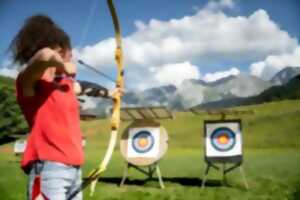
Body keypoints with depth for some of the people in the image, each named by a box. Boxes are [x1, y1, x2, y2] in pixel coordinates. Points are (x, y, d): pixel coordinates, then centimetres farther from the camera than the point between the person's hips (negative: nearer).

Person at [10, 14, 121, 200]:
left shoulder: (67, 83, 14)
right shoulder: (29, 81, -9)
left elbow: (86, 87, 36)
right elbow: (44, 55, -31)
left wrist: (108, 93, 52)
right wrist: (64, 66, -13)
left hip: (74, 169, 8)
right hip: (48, 169, -8)